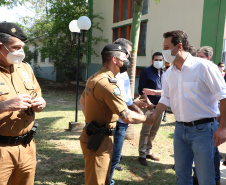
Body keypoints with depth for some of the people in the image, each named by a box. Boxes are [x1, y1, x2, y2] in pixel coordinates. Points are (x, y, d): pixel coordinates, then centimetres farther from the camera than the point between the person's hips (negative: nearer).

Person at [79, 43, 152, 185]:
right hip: (99, 141, -10)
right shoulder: (108, 83, -23)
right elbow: (127, 117, -23)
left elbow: (82, 101, 25)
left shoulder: (94, 78, 9)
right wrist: (145, 118, -6)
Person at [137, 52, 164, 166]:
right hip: (149, 106, -6)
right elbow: (141, 89, -8)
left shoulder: (164, 73, 13)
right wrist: (148, 103, -14)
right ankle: (142, 155, 5)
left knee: (154, 131, 13)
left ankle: (148, 151, 27)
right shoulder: (146, 72, -3)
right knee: (145, 131, -4)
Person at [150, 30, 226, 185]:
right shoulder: (169, 73, 6)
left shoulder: (203, 66, -14)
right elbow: (165, 100, 14)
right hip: (180, 129, 6)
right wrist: (154, 115, -2)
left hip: (203, 129, -6)